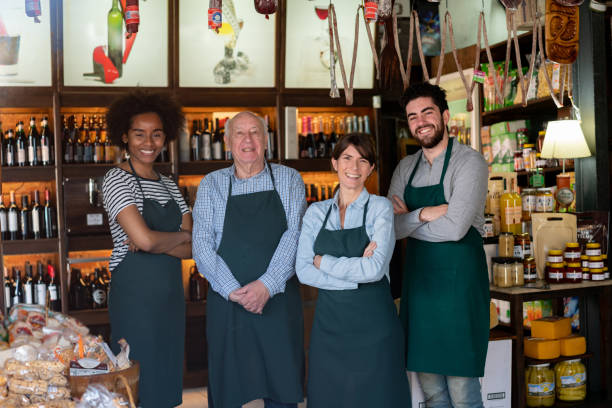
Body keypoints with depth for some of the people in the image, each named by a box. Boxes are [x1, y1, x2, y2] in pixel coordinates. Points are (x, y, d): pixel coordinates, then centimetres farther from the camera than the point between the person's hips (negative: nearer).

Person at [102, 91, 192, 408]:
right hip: (135, 295, -6)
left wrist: (154, 244, -13)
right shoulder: (117, 179, -7)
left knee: (167, 382, 12)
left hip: (171, 294, 7)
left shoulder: (169, 186, 12)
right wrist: (179, 237, -3)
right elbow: (144, 238, -21)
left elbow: (191, 248, 5)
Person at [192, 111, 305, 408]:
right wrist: (233, 291, -14)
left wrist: (268, 284, -18)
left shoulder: (289, 180, 6)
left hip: (278, 300, 0)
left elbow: (294, 235, -5)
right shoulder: (211, 185, 7)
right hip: (226, 303, 0)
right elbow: (202, 245, -1)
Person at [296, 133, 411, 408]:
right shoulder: (316, 212, 8)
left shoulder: (380, 208, -2)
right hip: (328, 321, 3)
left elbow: (375, 269, -15)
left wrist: (323, 261, -8)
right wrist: (357, 275, -13)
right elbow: (303, 271, -3)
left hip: (373, 321, -3)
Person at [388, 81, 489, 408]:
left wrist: (408, 220, -5)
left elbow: (455, 228, -19)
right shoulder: (406, 168, 10)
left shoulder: (469, 162, -8)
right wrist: (425, 214, -15)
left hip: (458, 281, -6)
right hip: (418, 280, 6)